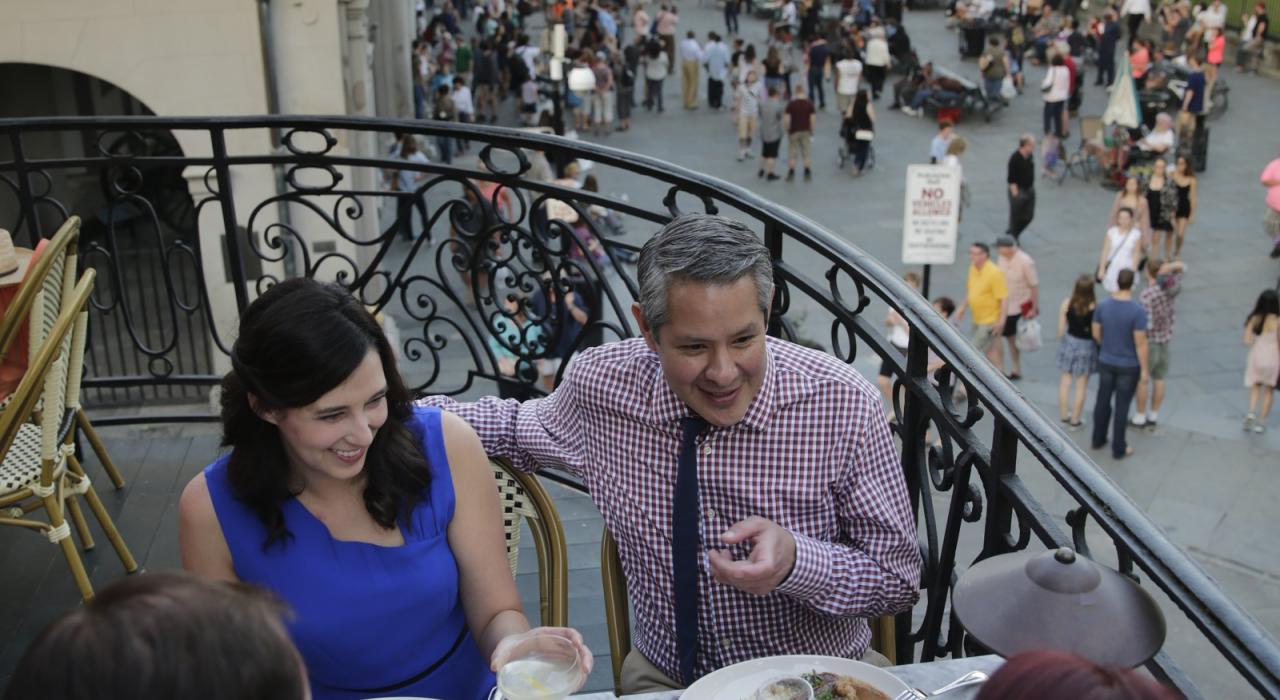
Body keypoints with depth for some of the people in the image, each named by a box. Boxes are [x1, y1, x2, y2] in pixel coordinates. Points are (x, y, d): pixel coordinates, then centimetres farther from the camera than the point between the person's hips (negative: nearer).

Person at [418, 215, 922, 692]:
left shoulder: (844, 405, -17)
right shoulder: (600, 383, -10)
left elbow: (900, 579, -8)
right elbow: (521, 429, 13)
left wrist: (795, 561, -28)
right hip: (662, 677, 1)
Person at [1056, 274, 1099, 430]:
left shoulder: (1066, 304, -13)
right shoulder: (1094, 307, -21)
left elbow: (1061, 330, -4)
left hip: (1069, 343, 3)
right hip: (1087, 346, -2)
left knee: (1065, 382, 18)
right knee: (1081, 386, 11)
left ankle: (1064, 416, 30)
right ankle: (1074, 421, 19)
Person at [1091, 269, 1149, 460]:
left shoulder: (1103, 306, -9)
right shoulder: (1137, 311, -22)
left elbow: (1096, 333, 2)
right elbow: (1141, 343, -19)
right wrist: (1144, 369, -8)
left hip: (1105, 362, 4)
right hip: (1128, 365, -4)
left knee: (1103, 401, 19)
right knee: (1122, 406, 7)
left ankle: (1098, 440, 34)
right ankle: (1118, 449, 19)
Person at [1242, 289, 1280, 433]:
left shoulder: (1254, 319, -8)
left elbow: (1247, 341, -8)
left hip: (1256, 356, 2)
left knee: (1255, 387, 20)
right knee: (1268, 390, 16)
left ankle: (1251, 412, -5)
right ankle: (1261, 421, 15)